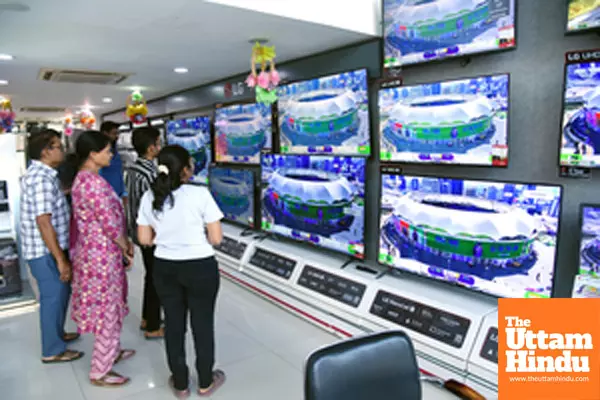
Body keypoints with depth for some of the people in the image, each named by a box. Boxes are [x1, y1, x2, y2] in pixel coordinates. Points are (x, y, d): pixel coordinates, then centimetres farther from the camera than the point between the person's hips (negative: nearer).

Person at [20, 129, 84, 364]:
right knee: (54, 297, 3)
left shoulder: (42, 174, 10)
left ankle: (57, 334, 41)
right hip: (46, 252, -10)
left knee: (61, 293, 23)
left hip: (51, 248, 10)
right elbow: (44, 223, -26)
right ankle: (53, 351, 19)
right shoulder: (41, 179, -23)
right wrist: (61, 260, -23)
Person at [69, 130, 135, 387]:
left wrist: (124, 241, 11)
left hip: (97, 251, 10)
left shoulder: (84, 178, 8)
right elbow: (109, 221, -22)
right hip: (102, 254, -10)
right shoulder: (93, 183, -24)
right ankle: (99, 372, 18)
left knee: (110, 305, 23)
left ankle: (112, 353, 40)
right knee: (107, 309, 3)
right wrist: (126, 248, -7)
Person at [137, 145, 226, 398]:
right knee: (203, 323, 14)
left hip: (164, 268, 4)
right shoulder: (200, 194, -17)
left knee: (174, 324, 18)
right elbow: (216, 238, -14)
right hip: (200, 268, -4)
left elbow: (144, 239, 2)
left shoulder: (149, 197, -3)